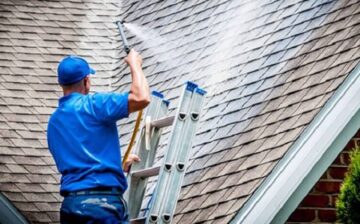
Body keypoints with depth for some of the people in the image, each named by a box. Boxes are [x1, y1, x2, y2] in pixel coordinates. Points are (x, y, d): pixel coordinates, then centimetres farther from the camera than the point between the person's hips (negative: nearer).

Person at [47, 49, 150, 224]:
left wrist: (119, 165, 39)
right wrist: (134, 64, 1)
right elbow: (141, 98, -17)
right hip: (103, 203, -7)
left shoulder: (54, 122, 17)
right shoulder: (91, 105, -7)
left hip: (70, 203, 7)